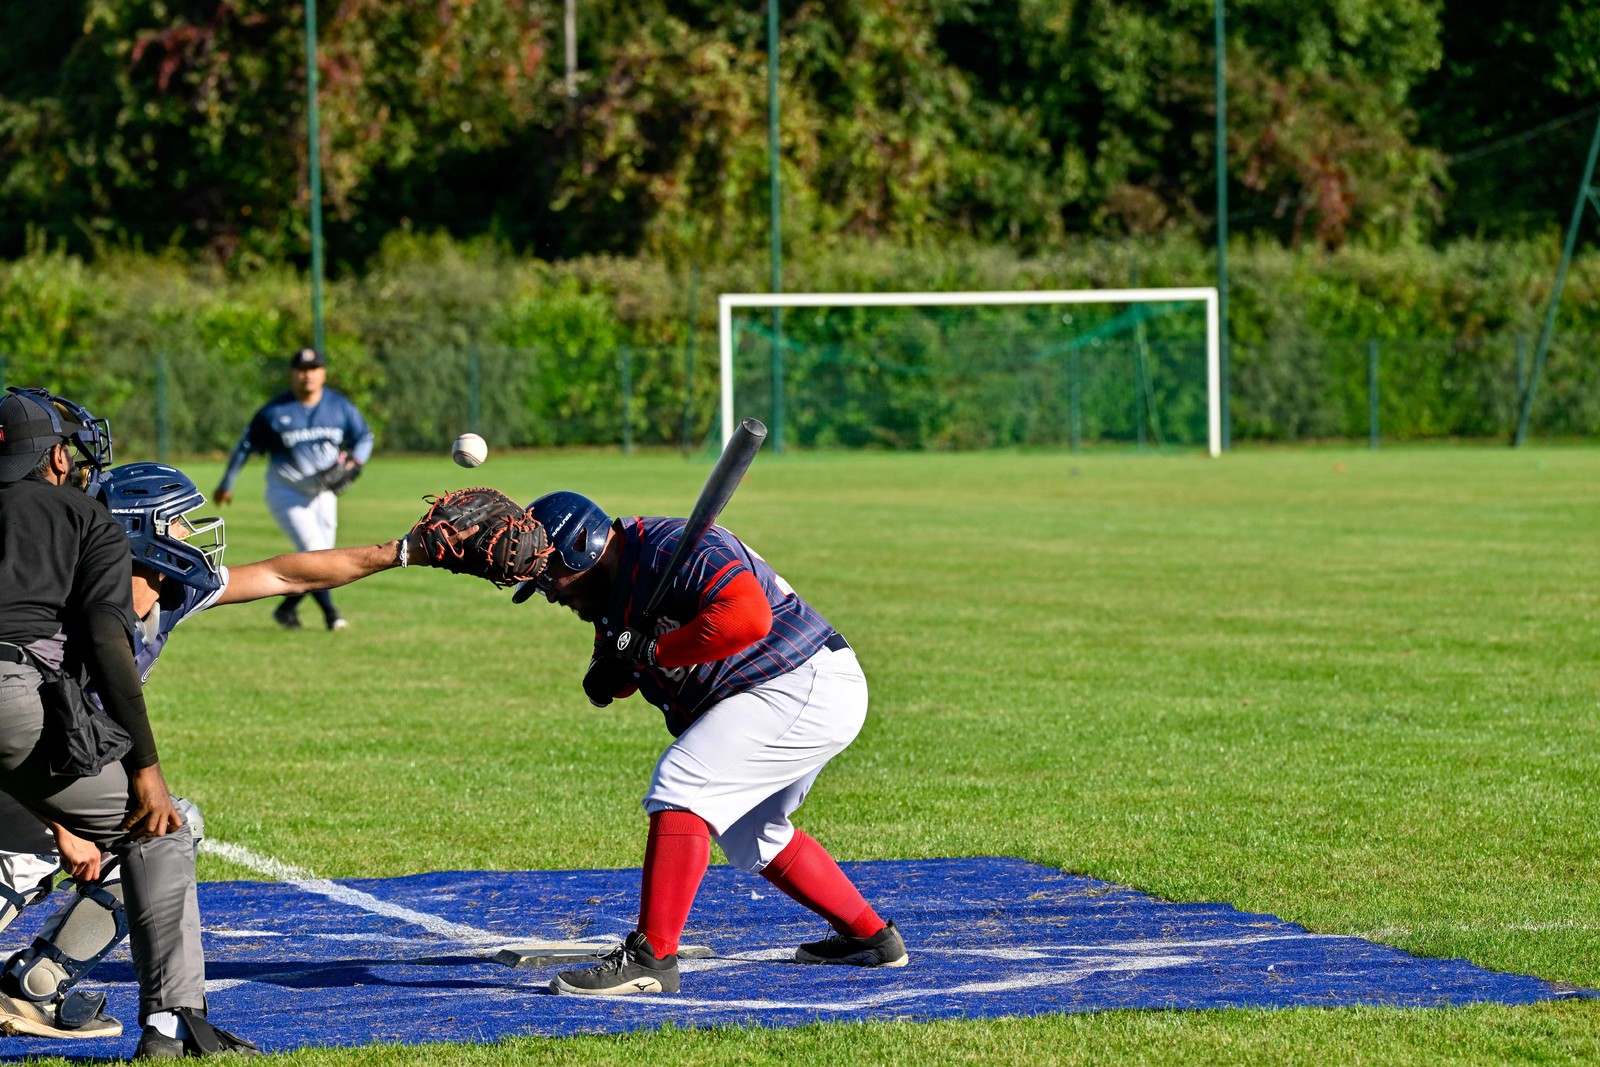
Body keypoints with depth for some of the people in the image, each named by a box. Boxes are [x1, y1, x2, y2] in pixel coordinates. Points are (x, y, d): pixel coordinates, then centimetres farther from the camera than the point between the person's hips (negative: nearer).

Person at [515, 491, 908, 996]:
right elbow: (614, 674, 19)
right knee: (750, 835, 25)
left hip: (805, 686, -12)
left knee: (681, 783, -21)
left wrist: (652, 649, -25)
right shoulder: (615, 587, 11)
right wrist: (607, 676, -6)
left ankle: (651, 959, -24)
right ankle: (870, 938, 36)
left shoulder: (670, 548, -21)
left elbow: (747, 617, -34)